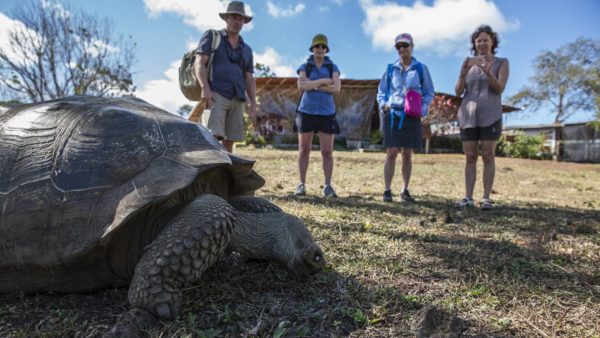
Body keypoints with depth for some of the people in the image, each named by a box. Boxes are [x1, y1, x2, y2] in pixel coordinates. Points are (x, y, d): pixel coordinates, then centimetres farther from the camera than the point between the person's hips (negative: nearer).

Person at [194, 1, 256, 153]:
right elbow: (199, 62, -1)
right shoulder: (212, 37, 11)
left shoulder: (246, 49, 24)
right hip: (216, 95, -5)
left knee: (229, 141, 1)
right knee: (213, 136, -18)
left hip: (237, 99, 5)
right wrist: (205, 88, -17)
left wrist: (253, 102, 7)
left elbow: (249, 79, 21)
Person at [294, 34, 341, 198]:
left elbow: (336, 88, -7)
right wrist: (322, 81, -10)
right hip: (306, 112, 0)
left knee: (327, 152, -3)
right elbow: (301, 86, -9)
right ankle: (302, 185, 9)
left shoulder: (333, 67, 10)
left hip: (327, 113, 0)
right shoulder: (304, 67, 9)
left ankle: (327, 186, 4)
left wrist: (312, 85, -9)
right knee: (304, 150, 1)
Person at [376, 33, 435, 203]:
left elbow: (429, 93, 9)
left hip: (411, 117, 0)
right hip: (392, 114, 0)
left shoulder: (421, 68, 6)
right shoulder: (391, 68, 9)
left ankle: (405, 190, 14)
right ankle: (387, 190, 1)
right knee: (391, 153, -5)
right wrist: (382, 104, -4)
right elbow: (381, 91, 15)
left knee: (407, 154, 5)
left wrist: (423, 109, -7)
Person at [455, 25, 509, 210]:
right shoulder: (468, 63, 11)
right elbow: (458, 92, 3)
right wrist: (463, 74, -16)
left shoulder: (502, 63, 6)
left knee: (488, 156, -5)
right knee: (470, 157, 0)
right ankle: (468, 197, 1)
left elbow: (499, 88, -9)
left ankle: (486, 198, 0)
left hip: (490, 115, -2)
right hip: (468, 115, 2)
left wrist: (488, 72, -26)